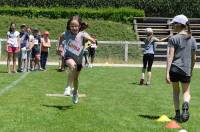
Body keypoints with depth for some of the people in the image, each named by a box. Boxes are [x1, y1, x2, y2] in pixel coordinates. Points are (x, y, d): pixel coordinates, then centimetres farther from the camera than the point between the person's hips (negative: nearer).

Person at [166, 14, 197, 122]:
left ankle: (177, 114, 13)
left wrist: (167, 72, -12)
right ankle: (185, 105, -19)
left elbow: (170, 56, -11)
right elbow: (194, 58, 14)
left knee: (176, 91, 14)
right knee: (186, 92, 13)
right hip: (186, 70, 2)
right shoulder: (192, 40, 9)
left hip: (174, 69, -2)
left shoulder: (174, 39, -5)